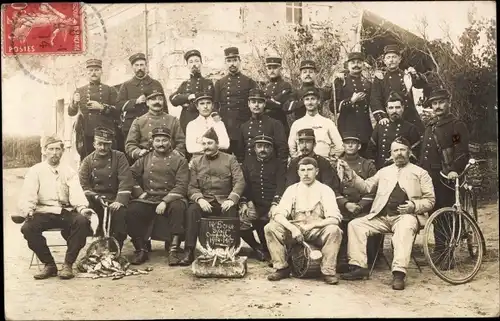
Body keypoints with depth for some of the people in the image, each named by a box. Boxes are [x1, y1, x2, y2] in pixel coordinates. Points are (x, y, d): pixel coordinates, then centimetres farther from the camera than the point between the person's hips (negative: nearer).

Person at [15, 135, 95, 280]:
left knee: (82, 221, -30)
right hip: (43, 213, 0)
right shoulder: (35, 171, 10)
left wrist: (83, 208, -23)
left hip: (66, 213, 1)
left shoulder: (69, 172, 14)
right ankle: (49, 264, -10)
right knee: (27, 228, -29)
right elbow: (28, 196, -3)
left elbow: (76, 193, -1)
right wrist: (25, 212, -25)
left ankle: (68, 264, -17)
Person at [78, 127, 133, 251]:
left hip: (114, 200, -2)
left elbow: (126, 181, -7)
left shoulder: (119, 157, 4)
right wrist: (96, 198, -16)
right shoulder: (88, 160, 11)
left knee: (121, 212, -33)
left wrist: (120, 201, -21)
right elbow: (82, 184, 1)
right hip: (95, 199, 2)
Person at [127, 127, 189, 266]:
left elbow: (181, 186, -5)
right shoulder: (145, 159, 16)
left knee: (178, 207, -36)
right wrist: (139, 192, -4)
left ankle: (174, 250, -29)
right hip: (148, 199, 2)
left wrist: (165, 202, -17)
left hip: (171, 198, -2)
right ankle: (141, 250, -13)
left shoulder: (179, 161, 6)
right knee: (132, 210, -27)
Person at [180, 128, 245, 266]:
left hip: (224, 202, -1)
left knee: (231, 211, -34)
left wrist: (231, 199, -19)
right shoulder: (196, 162, 15)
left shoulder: (230, 159, 11)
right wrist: (199, 199, -15)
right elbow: (192, 187, 7)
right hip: (204, 201, 1)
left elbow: (239, 181, -1)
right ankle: (189, 252, -26)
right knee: (192, 210, -30)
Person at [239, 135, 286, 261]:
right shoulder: (248, 162, 17)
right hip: (254, 204, 2)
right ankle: (257, 247, 5)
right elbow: (243, 183, 9)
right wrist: (243, 203, -6)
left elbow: (281, 185, -3)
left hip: (272, 205, -2)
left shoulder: (278, 164, 9)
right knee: (241, 222, -24)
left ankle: (266, 248, 3)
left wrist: (275, 204, -18)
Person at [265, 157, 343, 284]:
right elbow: (278, 214, -7)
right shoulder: (292, 189, 3)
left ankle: (328, 271, -17)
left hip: (318, 232, -2)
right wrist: (293, 228, -25)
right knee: (270, 228, -21)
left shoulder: (325, 190, -3)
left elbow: (334, 219, -12)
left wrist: (311, 225, -21)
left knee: (334, 230, -33)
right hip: (295, 229, 2)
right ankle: (282, 268, -9)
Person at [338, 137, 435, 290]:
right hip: (382, 216, 4)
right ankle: (359, 267, -15)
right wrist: (351, 175, 2)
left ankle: (399, 273, -41)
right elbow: (366, 186, 17)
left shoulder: (420, 173, 13)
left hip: (406, 215, -4)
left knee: (405, 228, -38)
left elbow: (430, 200, 8)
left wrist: (414, 206, -13)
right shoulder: (384, 171, 25)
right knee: (355, 224, -16)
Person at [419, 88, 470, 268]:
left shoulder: (457, 126, 0)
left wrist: (455, 170, -25)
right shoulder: (429, 127, 22)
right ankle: (440, 252, 18)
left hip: (445, 177, -6)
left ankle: (447, 257, -1)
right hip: (429, 177, 7)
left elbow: (463, 152, -10)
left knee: (445, 215, -6)